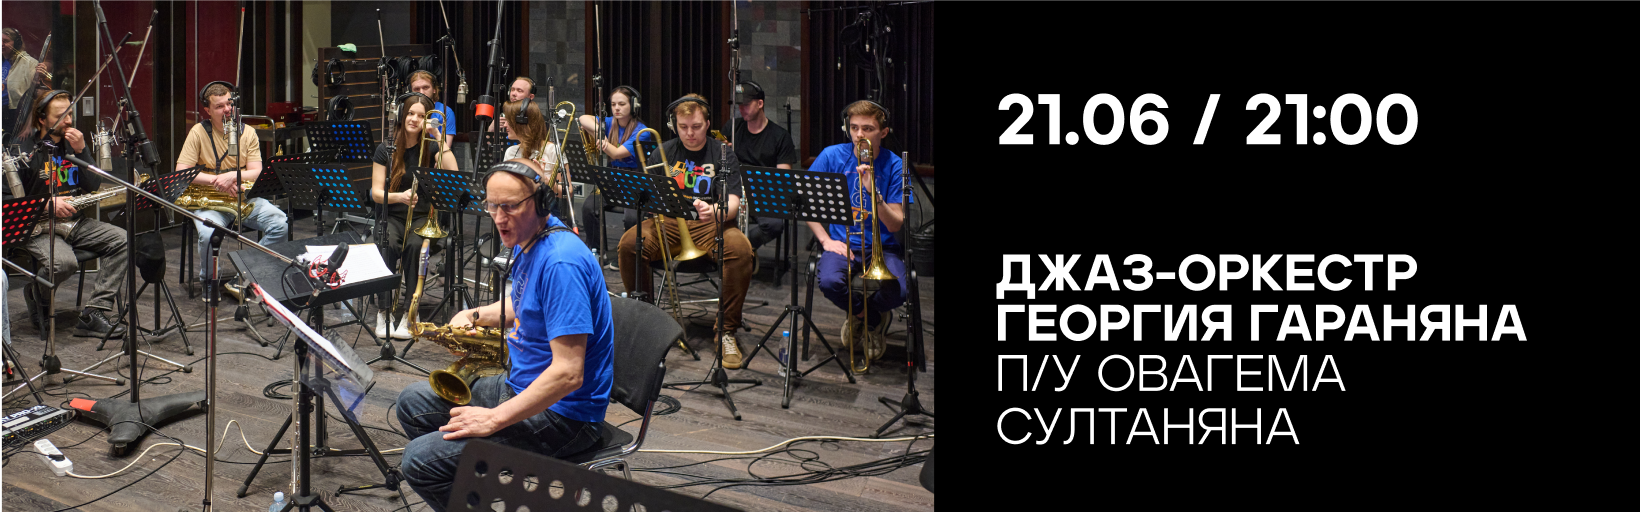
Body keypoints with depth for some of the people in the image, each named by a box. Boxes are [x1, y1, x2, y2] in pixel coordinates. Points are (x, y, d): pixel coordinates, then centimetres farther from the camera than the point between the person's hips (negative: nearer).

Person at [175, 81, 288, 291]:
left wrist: (231, 176, -19)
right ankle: (210, 281, -4)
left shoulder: (248, 133, 6)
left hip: (245, 198, 3)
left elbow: (257, 173, -1)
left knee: (280, 224, -23)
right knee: (208, 233, -35)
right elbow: (181, 172, -8)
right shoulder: (199, 132, -1)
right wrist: (216, 181, -18)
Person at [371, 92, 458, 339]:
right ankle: (383, 312, -26)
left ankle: (408, 313, -28)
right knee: (388, 245, -32)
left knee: (415, 245, -33)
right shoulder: (385, 150, 4)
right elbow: (376, 193, -1)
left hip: (422, 216, 0)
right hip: (391, 215, 0)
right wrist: (400, 196, -20)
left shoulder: (430, 148, 4)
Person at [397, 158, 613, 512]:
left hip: (560, 413, -11)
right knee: (413, 402, 17)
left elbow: (568, 374, -30)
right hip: (521, 386, 11)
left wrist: (495, 419, -25)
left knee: (419, 460, -19)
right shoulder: (526, 241, 6)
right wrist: (474, 316, 8)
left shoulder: (561, 263, -26)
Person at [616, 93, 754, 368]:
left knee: (740, 249, -34)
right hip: (668, 222, 2)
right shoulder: (665, 152, 10)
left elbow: (732, 203, -9)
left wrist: (715, 211, -34)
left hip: (710, 223, -2)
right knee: (629, 243, -27)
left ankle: (727, 331, -20)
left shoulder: (723, 154, 2)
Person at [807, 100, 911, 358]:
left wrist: (874, 193, -24)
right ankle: (874, 319, 3)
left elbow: (895, 225, -7)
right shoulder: (832, 156, 0)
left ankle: (859, 314, 9)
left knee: (897, 291, -31)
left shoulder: (894, 166, -2)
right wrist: (826, 240, -6)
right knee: (829, 281, -34)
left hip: (880, 247, 0)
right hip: (841, 243, 0)